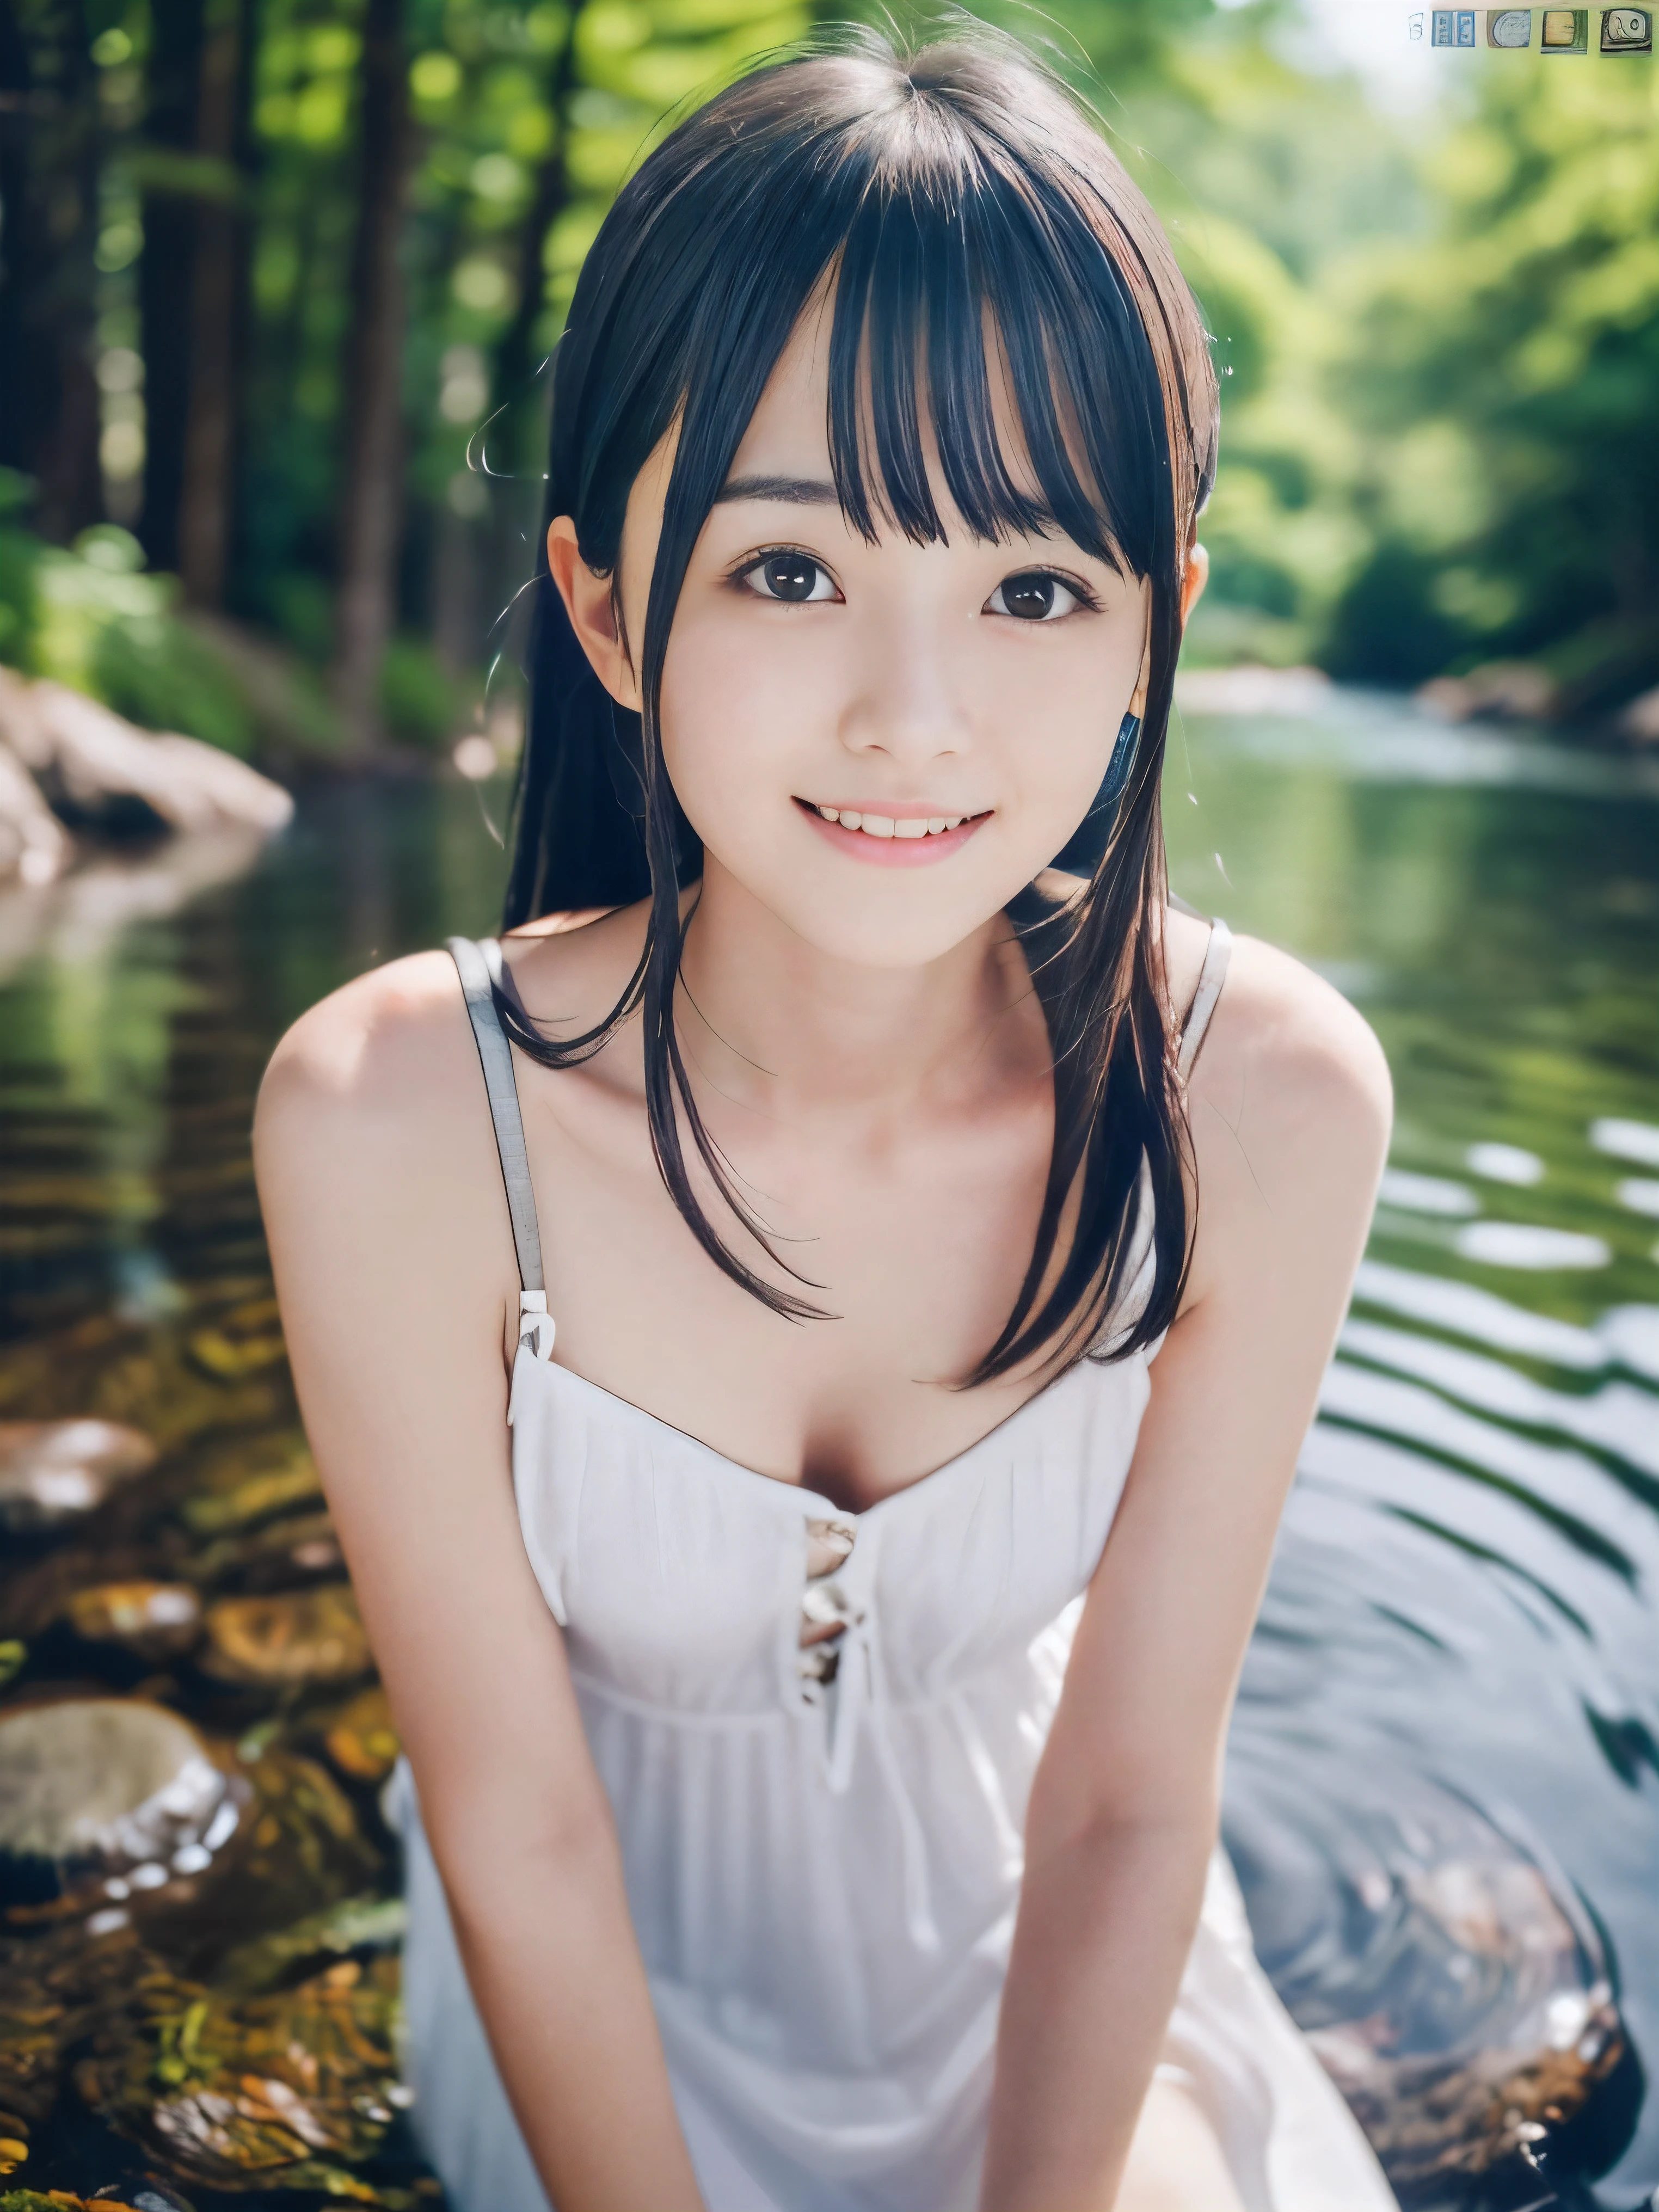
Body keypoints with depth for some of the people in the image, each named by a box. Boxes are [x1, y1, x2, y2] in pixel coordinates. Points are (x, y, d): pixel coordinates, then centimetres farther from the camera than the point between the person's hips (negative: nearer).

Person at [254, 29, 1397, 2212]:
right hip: (617, 1961, -1)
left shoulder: (1263, 1105, -23)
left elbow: (1126, 1797, -14)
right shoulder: (391, 1124, -27)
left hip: (1037, 1933, 2)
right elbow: (516, 1828, -16)